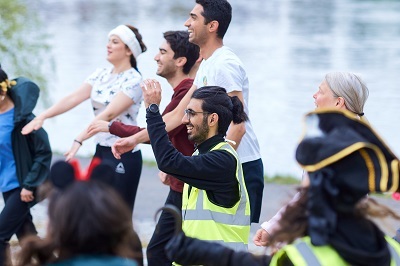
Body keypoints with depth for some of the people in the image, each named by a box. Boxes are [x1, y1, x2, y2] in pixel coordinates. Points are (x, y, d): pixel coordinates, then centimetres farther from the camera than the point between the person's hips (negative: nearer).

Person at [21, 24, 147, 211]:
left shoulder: (133, 80, -13)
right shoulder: (101, 75, 9)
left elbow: (109, 114, -23)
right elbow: (74, 98, -1)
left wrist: (79, 140, -32)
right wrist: (42, 116, -14)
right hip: (101, 151, 7)